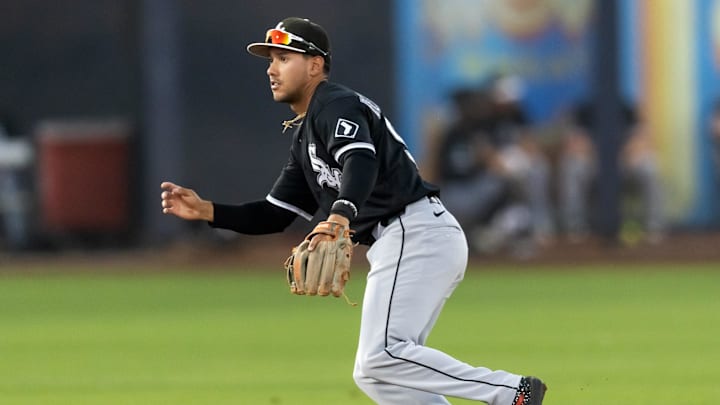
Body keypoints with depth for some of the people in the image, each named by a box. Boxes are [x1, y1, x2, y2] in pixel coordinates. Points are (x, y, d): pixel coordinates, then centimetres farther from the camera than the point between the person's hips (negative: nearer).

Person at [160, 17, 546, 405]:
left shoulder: (336, 105, -7)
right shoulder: (304, 135, 24)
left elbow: (361, 161, -28)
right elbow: (275, 214, 24)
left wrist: (339, 217, -47)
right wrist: (206, 210, 11)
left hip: (415, 233, -10)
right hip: (397, 243, 10)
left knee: (379, 358, -20)